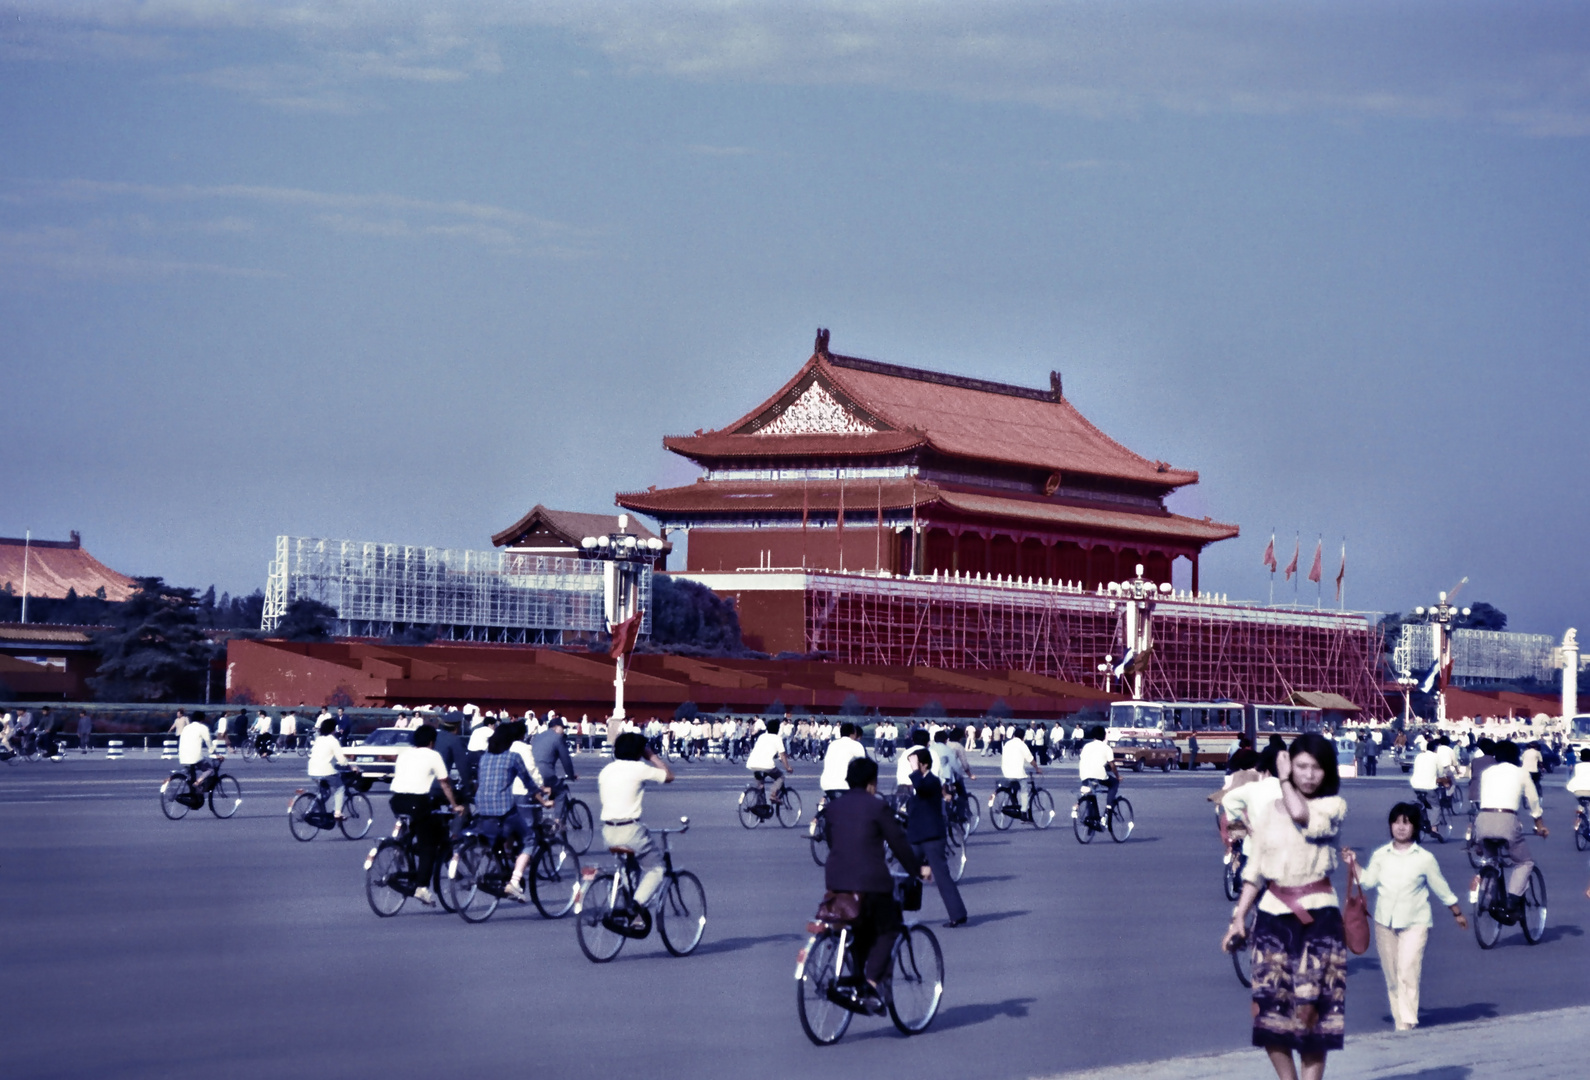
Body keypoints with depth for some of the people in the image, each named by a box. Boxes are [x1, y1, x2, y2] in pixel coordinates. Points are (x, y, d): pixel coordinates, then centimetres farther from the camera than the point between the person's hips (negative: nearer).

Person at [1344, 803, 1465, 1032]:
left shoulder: (1425, 858, 0)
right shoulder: (1380, 855, 6)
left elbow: (1441, 888, 9)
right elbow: (1368, 881, -2)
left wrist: (1457, 912, 17)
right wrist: (1353, 864, -11)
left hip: (1414, 923, -3)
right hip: (1385, 922, 3)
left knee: (1408, 971, -14)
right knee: (1391, 974, 7)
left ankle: (1408, 1019, -13)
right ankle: (1399, 1016, 18)